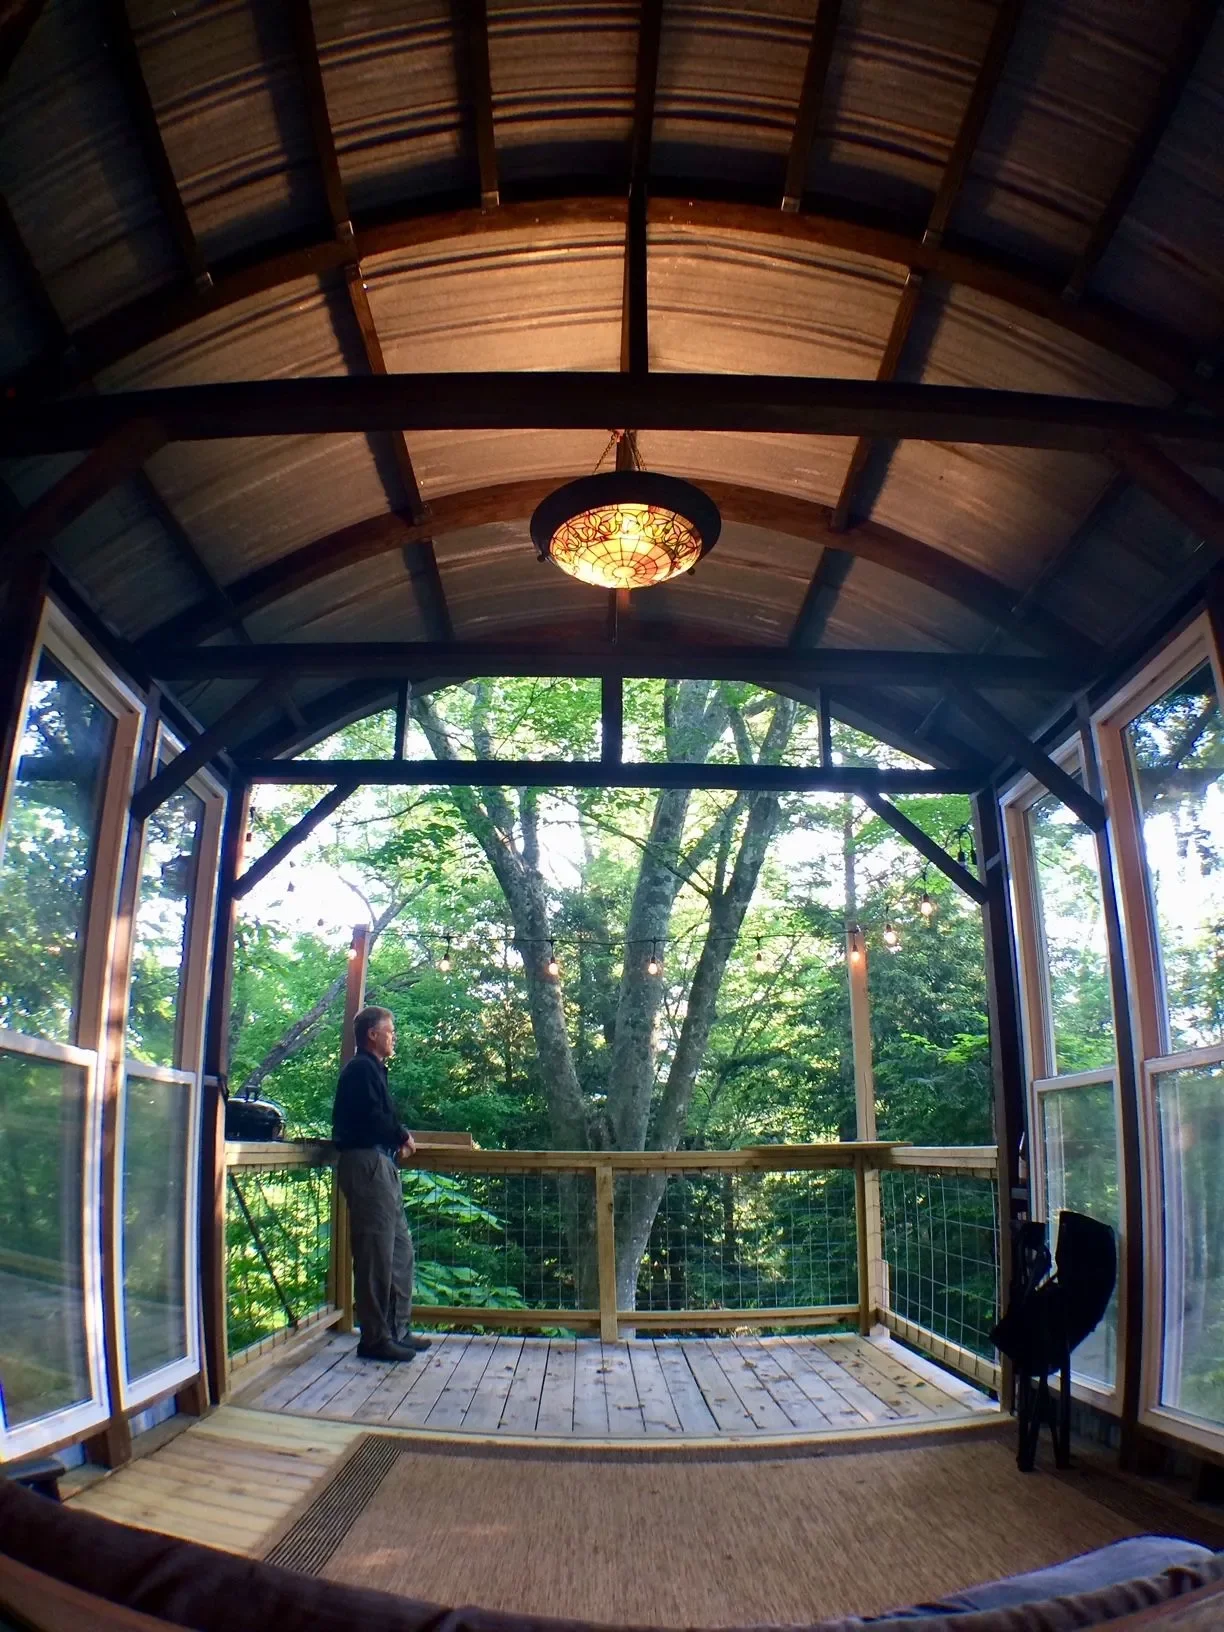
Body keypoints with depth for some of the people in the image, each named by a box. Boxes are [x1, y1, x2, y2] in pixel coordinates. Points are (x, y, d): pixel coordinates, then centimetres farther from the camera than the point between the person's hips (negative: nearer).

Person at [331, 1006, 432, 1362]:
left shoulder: (372, 1069, 22)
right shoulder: (362, 1068, -10)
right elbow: (372, 1118, -21)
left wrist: (398, 1139, 1)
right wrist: (403, 1136, -6)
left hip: (381, 1163, 11)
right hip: (367, 1162, -11)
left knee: (400, 1249, 13)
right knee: (377, 1253, -6)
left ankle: (398, 1330, 20)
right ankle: (375, 1338, 0)